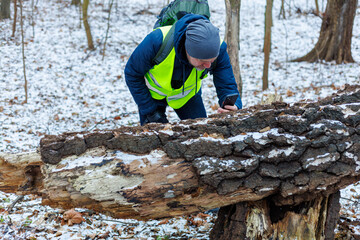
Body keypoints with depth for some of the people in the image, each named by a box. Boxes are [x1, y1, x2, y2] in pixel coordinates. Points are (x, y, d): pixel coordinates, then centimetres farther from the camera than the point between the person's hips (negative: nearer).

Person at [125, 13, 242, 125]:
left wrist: (234, 106, -48)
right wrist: (151, 111, -21)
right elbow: (132, 74, -22)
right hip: (152, 93, -2)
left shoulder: (218, 49, -32)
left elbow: (227, 86, -24)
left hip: (187, 94, 2)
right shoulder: (157, 40, -40)